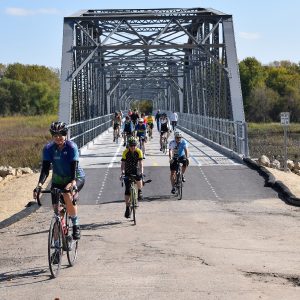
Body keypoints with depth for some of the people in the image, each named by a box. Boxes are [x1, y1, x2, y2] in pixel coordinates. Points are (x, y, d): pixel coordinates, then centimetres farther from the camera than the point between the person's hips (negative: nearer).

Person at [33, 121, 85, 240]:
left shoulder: (72, 147, -22)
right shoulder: (48, 148, -13)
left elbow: (74, 167, -29)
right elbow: (45, 169, -19)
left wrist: (73, 183, -46)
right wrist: (39, 184, -35)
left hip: (76, 178, -4)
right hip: (58, 180, 4)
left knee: (68, 195, -33)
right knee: (56, 207, -6)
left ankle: (76, 226, -16)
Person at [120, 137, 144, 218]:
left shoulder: (139, 151, -13)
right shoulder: (125, 152, -14)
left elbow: (140, 163, -19)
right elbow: (123, 163, -19)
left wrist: (141, 172, -35)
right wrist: (122, 172, -35)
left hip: (136, 170, 0)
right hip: (128, 172, 0)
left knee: (139, 178, -34)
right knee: (127, 190, -7)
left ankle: (140, 192, -4)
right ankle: (127, 208, 1)